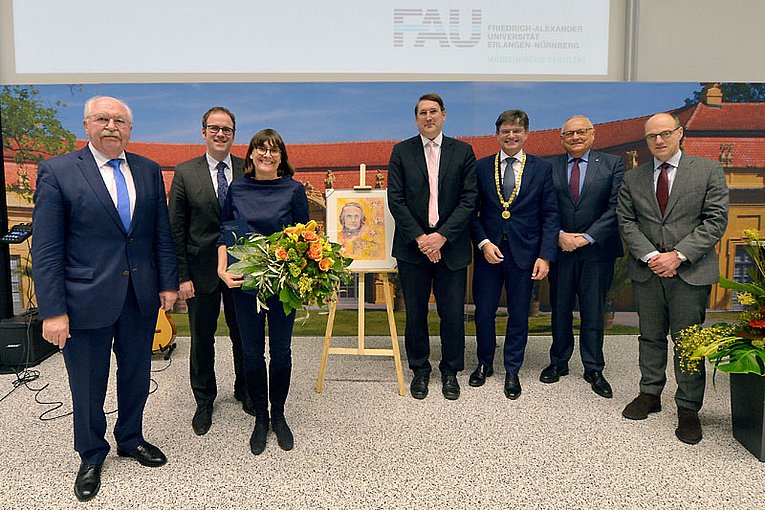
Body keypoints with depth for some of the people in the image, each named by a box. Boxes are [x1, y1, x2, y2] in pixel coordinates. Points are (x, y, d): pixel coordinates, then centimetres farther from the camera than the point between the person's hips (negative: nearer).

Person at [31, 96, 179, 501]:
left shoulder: (148, 171, 5)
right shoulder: (57, 172, -8)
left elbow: (162, 234, 8)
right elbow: (46, 250, -10)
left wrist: (168, 283, 3)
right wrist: (52, 310, -14)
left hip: (142, 298, 4)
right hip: (87, 300, -3)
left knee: (137, 376, 18)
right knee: (88, 385, 13)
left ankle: (130, 438, 42)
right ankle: (91, 456, 36)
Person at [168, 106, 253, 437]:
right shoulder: (185, 173, -2)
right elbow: (176, 229, -3)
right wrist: (182, 276, -7)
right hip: (202, 270, -1)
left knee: (243, 335, 14)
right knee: (202, 338, 12)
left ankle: (244, 391, 36)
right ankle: (204, 401, 30)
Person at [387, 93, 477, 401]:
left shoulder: (463, 152, 4)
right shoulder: (401, 152, 4)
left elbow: (469, 199, -2)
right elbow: (395, 199, -2)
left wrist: (442, 236, -13)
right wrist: (419, 238, -11)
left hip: (451, 246, 0)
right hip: (412, 246, 0)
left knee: (452, 314, 5)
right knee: (415, 313, 9)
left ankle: (450, 372, 24)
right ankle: (420, 370, 26)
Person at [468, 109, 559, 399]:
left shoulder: (542, 168, 2)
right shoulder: (481, 167, 3)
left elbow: (550, 215, 0)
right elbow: (471, 211, 3)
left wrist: (545, 256, -8)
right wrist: (483, 242, -11)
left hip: (524, 253, 0)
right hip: (488, 252, 1)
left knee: (519, 315, 9)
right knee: (484, 312, 8)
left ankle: (512, 371, 26)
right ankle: (485, 364, 30)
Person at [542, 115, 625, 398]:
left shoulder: (612, 165, 2)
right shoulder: (549, 167, 5)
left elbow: (616, 208, -6)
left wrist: (587, 237, -14)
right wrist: (560, 235, -13)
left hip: (597, 250, -1)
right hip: (560, 249, 1)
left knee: (593, 312, 6)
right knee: (560, 309, 11)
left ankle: (594, 370, 18)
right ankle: (559, 362, 25)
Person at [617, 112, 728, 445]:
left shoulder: (708, 171, 1)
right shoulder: (632, 179, 9)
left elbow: (715, 220, -5)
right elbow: (626, 222, 4)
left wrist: (678, 255, -14)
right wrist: (650, 256, -10)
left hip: (691, 271, -2)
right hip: (647, 270, 3)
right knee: (651, 337, 12)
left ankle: (688, 408, 13)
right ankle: (650, 394, 25)